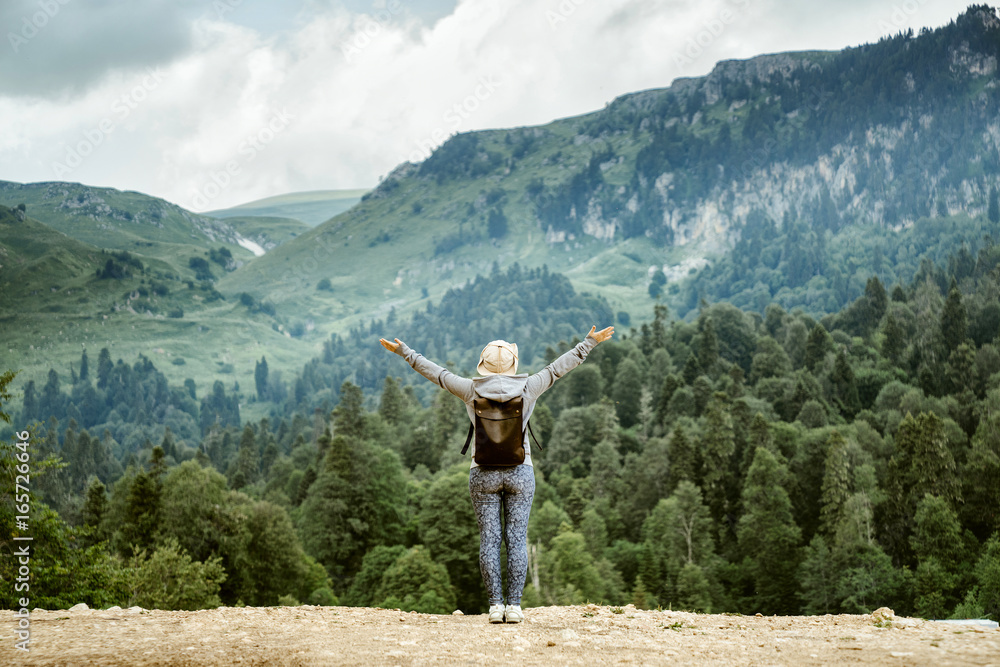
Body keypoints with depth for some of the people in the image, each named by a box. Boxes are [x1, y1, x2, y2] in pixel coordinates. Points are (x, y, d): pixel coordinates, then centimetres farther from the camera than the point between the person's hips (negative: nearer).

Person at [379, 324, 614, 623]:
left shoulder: (472, 390, -3)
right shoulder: (526, 388, -2)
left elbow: (436, 372, 6)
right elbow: (558, 367, 7)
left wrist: (404, 351, 18)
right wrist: (590, 342, 18)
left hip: (483, 473, 0)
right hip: (520, 472, 0)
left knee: (489, 540, 3)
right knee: (517, 539, 2)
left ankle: (495, 605, 0)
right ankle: (514, 605, -2)